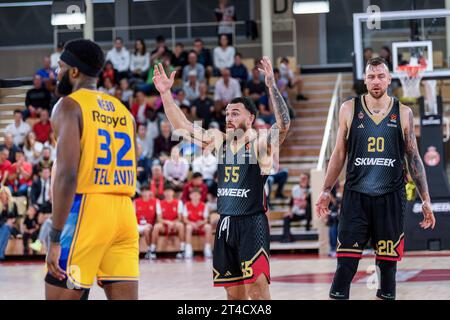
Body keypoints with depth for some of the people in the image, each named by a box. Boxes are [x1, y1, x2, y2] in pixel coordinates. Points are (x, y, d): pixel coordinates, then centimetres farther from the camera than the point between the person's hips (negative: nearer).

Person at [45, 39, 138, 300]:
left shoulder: (70, 105, -5)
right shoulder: (123, 110, 18)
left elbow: (67, 175, -14)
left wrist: (55, 239, -15)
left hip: (85, 209, -7)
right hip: (125, 212, 7)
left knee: (60, 295, 0)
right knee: (125, 297, 5)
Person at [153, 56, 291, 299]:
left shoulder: (261, 142, -6)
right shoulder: (218, 140, 11)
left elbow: (283, 125, -24)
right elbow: (182, 126, 11)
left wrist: (271, 86, -33)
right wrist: (166, 94, 2)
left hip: (252, 222, -6)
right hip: (225, 223, 6)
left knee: (257, 286, -15)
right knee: (234, 292, 10)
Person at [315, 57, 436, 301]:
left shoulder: (403, 113, 5)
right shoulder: (349, 109, 4)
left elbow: (413, 158, 8)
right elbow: (339, 153, 11)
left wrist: (425, 199, 5)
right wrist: (326, 190, 6)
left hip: (391, 197, 1)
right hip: (356, 196, -1)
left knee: (388, 262, 4)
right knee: (346, 262, -6)